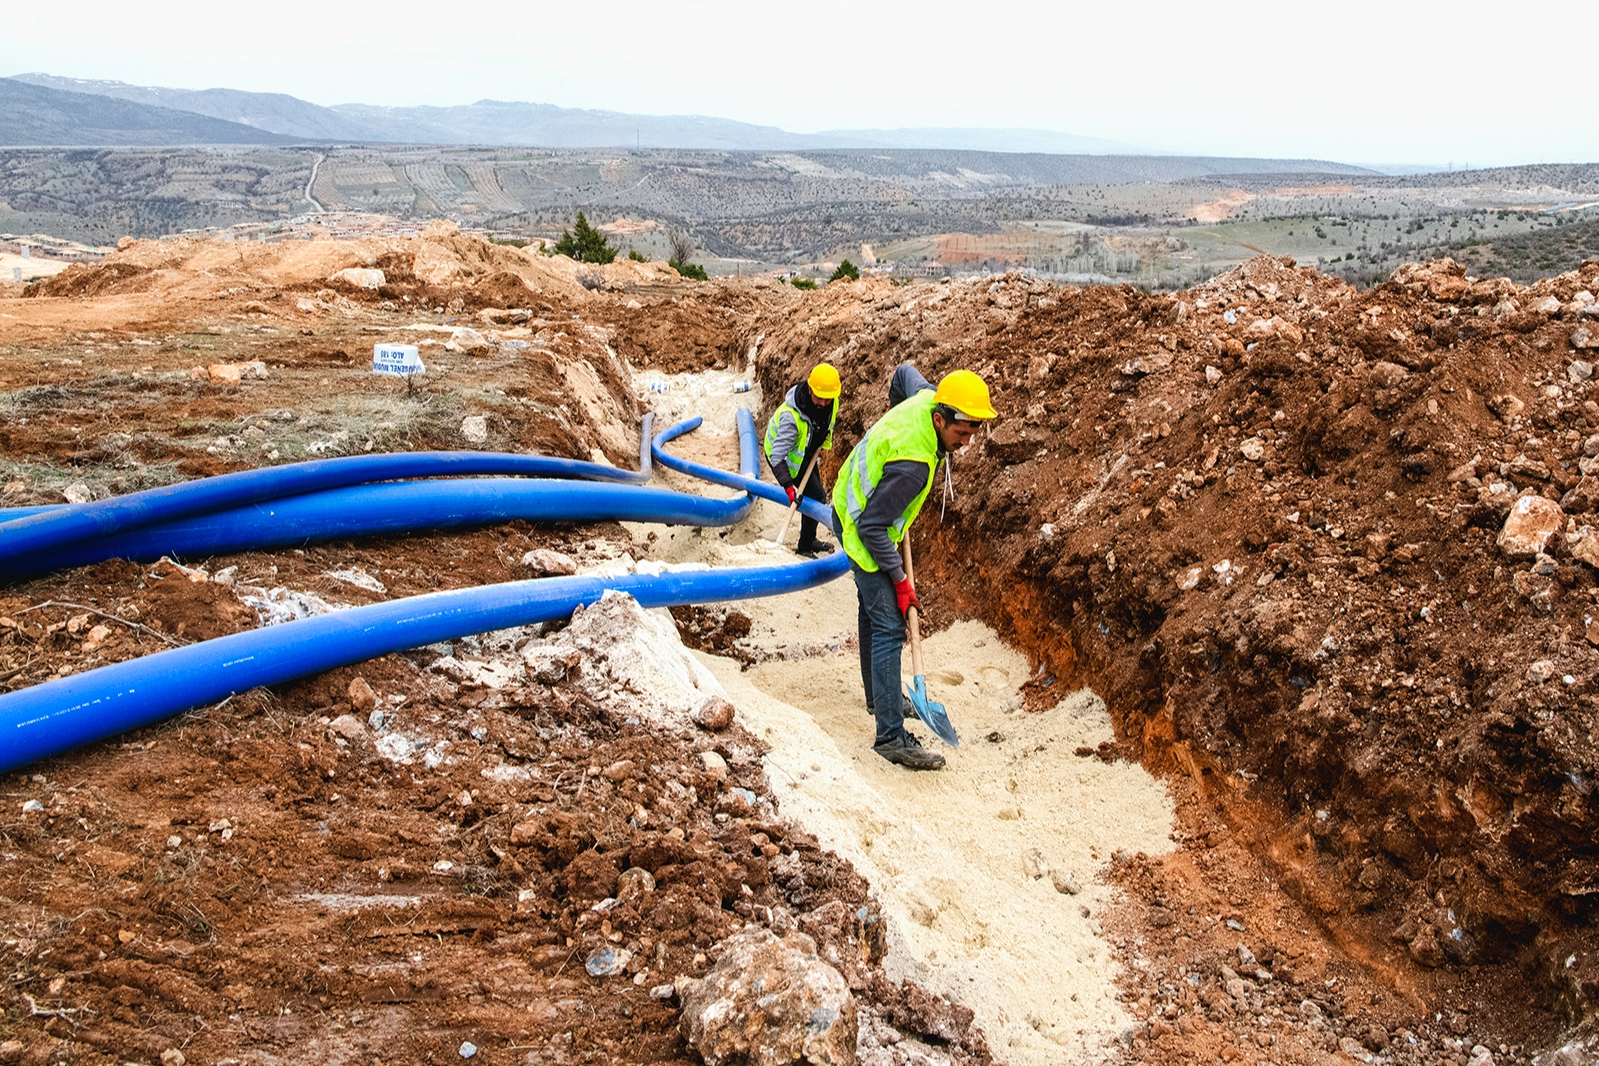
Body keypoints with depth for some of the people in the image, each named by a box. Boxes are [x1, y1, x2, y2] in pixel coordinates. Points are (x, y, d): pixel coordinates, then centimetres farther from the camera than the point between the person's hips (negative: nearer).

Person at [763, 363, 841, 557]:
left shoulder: (831, 401, -21)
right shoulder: (791, 416, -43)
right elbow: (777, 456, -44)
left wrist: (823, 440, 5)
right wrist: (788, 486, -51)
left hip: (805, 450, 8)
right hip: (785, 455, -8)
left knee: (815, 495, 20)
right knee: (816, 496, -10)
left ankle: (809, 540, 39)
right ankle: (805, 547, 2)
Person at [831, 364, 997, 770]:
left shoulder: (926, 397, -14)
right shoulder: (913, 464, -37)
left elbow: (904, 372, 11)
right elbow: (872, 527, -31)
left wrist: (892, 414, 28)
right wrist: (900, 580, -23)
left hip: (853, 505, 10)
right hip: (860, 529, -10)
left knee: (874, 607, 23)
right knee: (889, 626, -14)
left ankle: (879, 695, 41)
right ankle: (891, 736, -15)